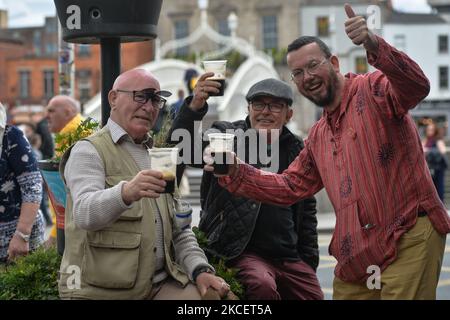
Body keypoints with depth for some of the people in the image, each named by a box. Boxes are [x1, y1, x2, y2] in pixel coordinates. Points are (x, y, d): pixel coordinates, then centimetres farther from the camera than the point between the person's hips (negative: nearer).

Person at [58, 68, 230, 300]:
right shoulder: (89, 151, -4)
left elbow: (179, 229, 18)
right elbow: (84, 213, -23)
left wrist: (200, 269, 0)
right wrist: (126, 192, -42)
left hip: (162, 284, 6)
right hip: (103, 290, -6)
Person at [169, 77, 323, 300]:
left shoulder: (296, 150, 12)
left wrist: (310, 261, 17)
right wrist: (194, 107, -36)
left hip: (291, 258, 5)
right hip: (243, 253, -5)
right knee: (263, 285, -32)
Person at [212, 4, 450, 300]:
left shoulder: (373, 89, -4)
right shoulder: (317, 138, 20)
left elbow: (416, 85, -24)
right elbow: (290, 187, 24)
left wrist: (372, 44, -41)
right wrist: (235, 171, 11)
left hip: (410, 237, -7)